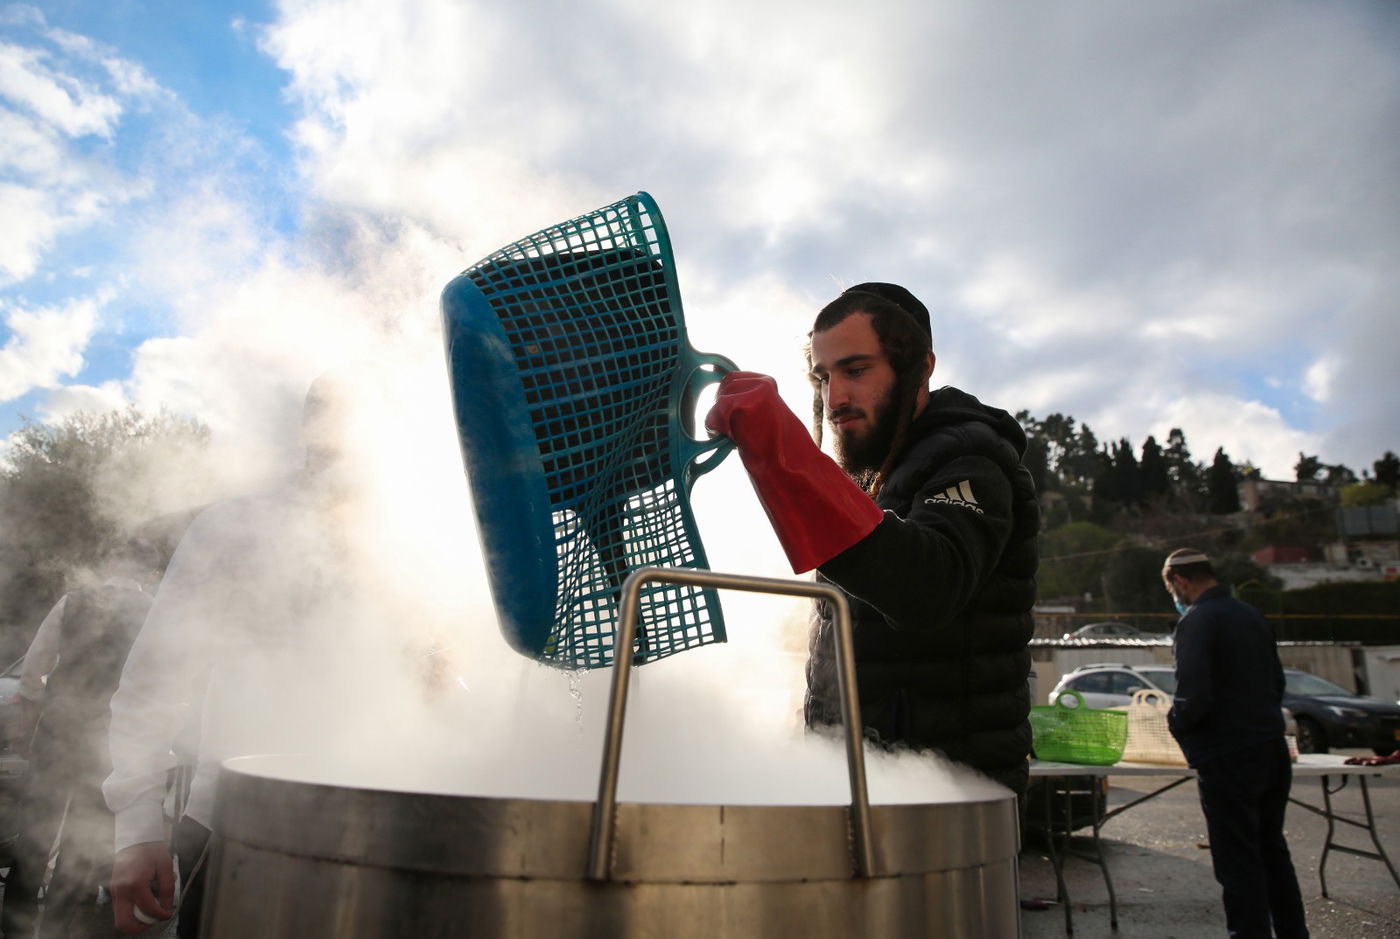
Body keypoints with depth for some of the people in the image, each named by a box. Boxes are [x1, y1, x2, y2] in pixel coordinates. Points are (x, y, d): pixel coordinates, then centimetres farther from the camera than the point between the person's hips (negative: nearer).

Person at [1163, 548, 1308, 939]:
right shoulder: (1253, 616, 10)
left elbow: (1193, 697, -24)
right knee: (1272, 851, 21)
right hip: (1272, 752, 9)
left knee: (1238, 862, 1)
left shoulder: (1195, 622, -16)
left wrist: (1175, 721, -5)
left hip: (1227, 759, -8)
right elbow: (1277, 682, 19)